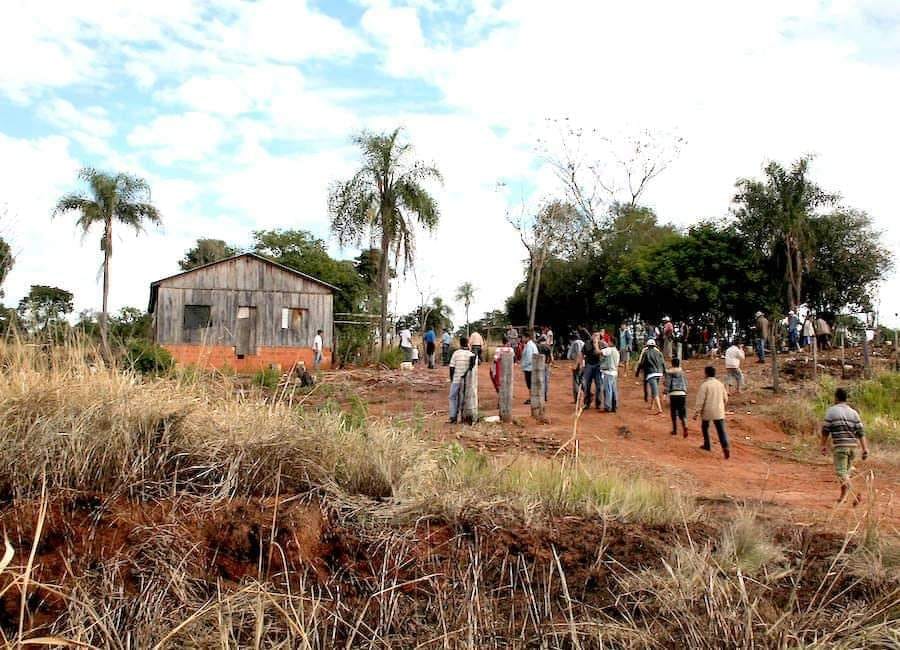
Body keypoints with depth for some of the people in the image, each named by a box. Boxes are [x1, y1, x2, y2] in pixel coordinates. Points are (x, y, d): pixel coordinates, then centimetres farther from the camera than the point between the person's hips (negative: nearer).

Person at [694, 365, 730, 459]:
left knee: (705, 427, 21)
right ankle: (726, 447, -20)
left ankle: (707, 445, 31)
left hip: (707, 411, -3)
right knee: (721, 430, -2)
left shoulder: (704, 385, -11)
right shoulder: (720, 384, 6)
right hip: (719, 412, 3)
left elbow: (700, 401, -14)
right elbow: (725, 399, 14)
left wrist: (696, 413, -9)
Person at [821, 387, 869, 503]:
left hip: (839, 445, -5)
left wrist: (824, 446, 6)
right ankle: (843, 496, 25)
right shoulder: (854, 412, 10)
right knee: (846, 470, 19)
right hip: (853, 446, 5)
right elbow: (860, 432, 2)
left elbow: (825, 430, -3)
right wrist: (865, 449, 0)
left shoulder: (831, 410, -2)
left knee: (841, 472, -7)